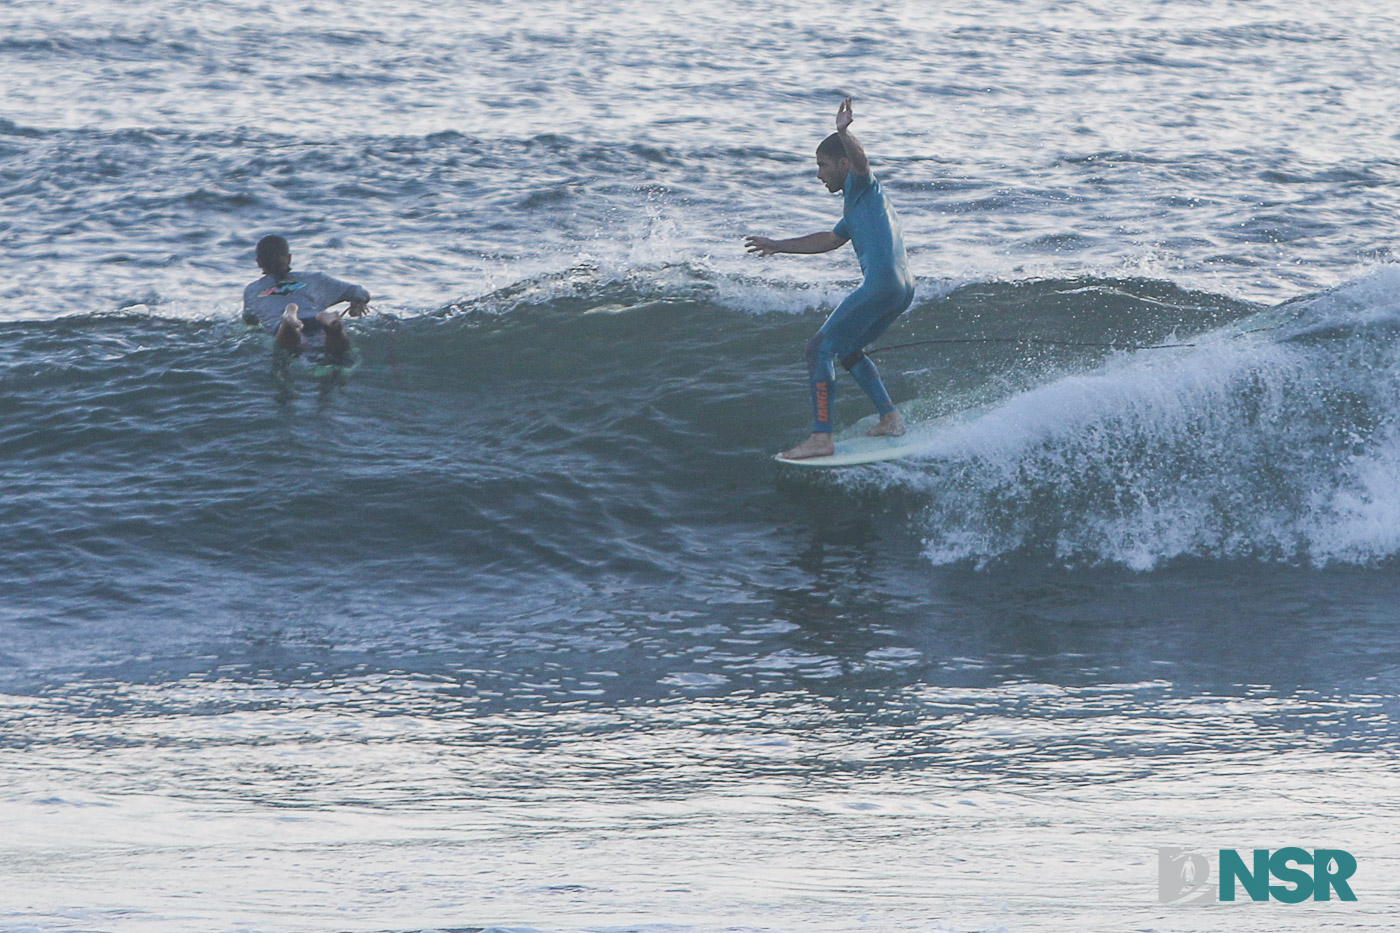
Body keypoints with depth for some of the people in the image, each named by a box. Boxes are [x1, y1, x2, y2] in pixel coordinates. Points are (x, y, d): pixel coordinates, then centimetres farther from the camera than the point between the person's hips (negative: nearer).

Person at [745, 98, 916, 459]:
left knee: (820, 349, -7)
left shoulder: (861, 185, 3)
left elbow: (860, 160, -22)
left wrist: (843, 134, -40)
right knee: (848, 350, 26)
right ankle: (890, 419, 20)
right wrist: (778, 246, 47)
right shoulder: (857, 202, 30)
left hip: (880, 285, -10)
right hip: (903, 289, 10)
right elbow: (829, 240, 41)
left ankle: (821, 438, -14)